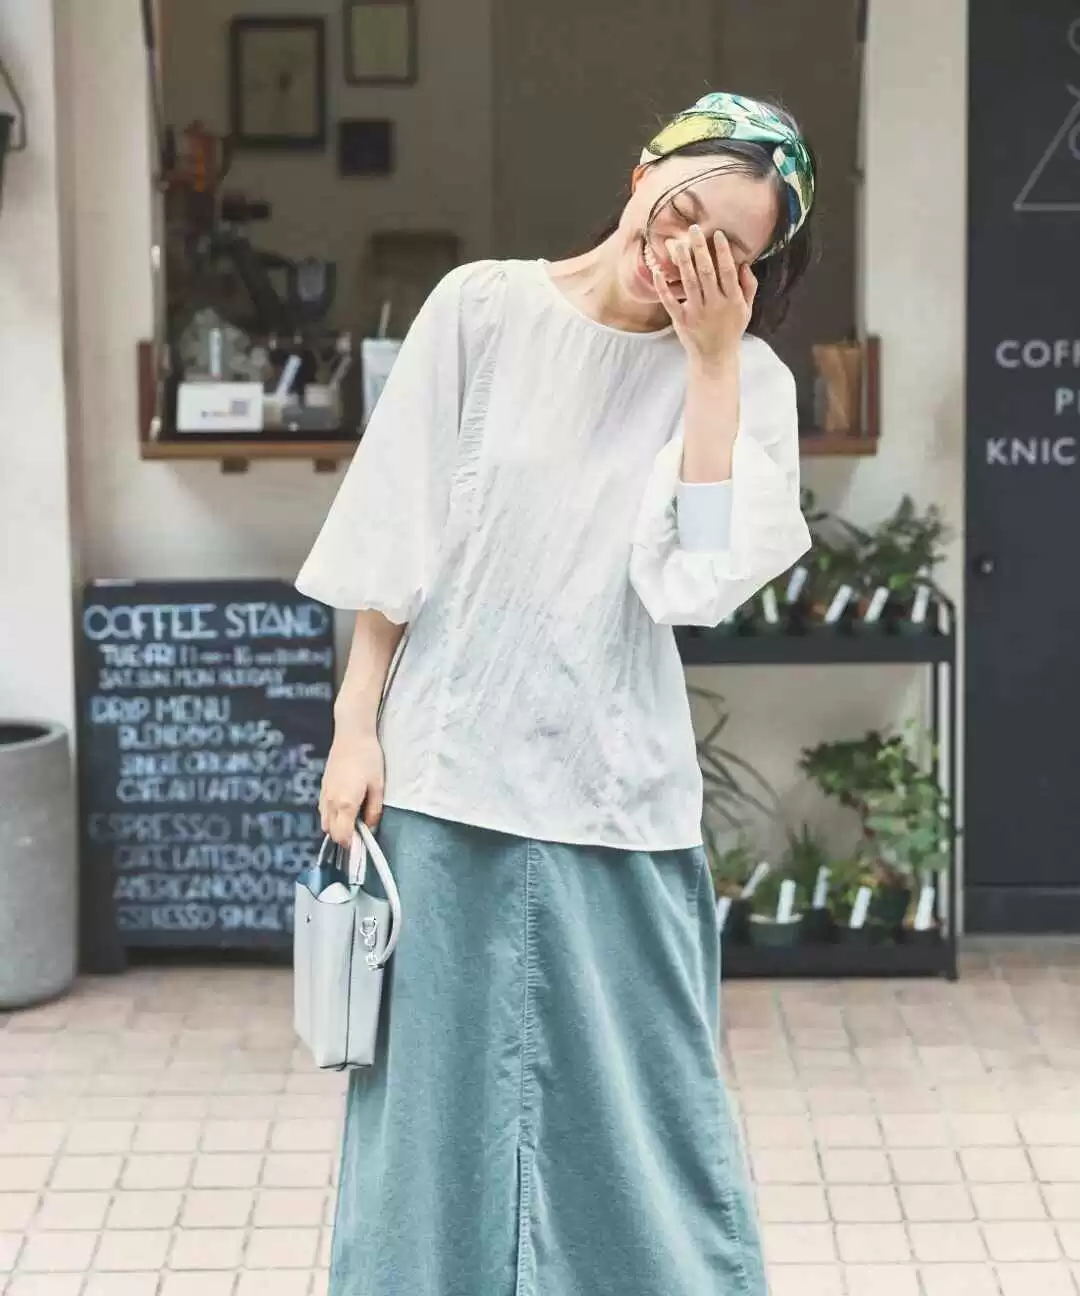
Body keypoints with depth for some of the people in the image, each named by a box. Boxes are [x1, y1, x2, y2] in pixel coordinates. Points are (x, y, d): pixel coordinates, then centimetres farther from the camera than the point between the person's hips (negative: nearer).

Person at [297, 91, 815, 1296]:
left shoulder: (741, 379, -1)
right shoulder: (483, 309, -2)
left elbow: (700, 581, -15)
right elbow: (391, 533, 0)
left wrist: (711, 359, -14)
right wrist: (357, 724, -3)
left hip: (617, 791, 0)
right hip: (449, 774, 0)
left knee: (637, 1108, 6)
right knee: (444, 1092, 8)